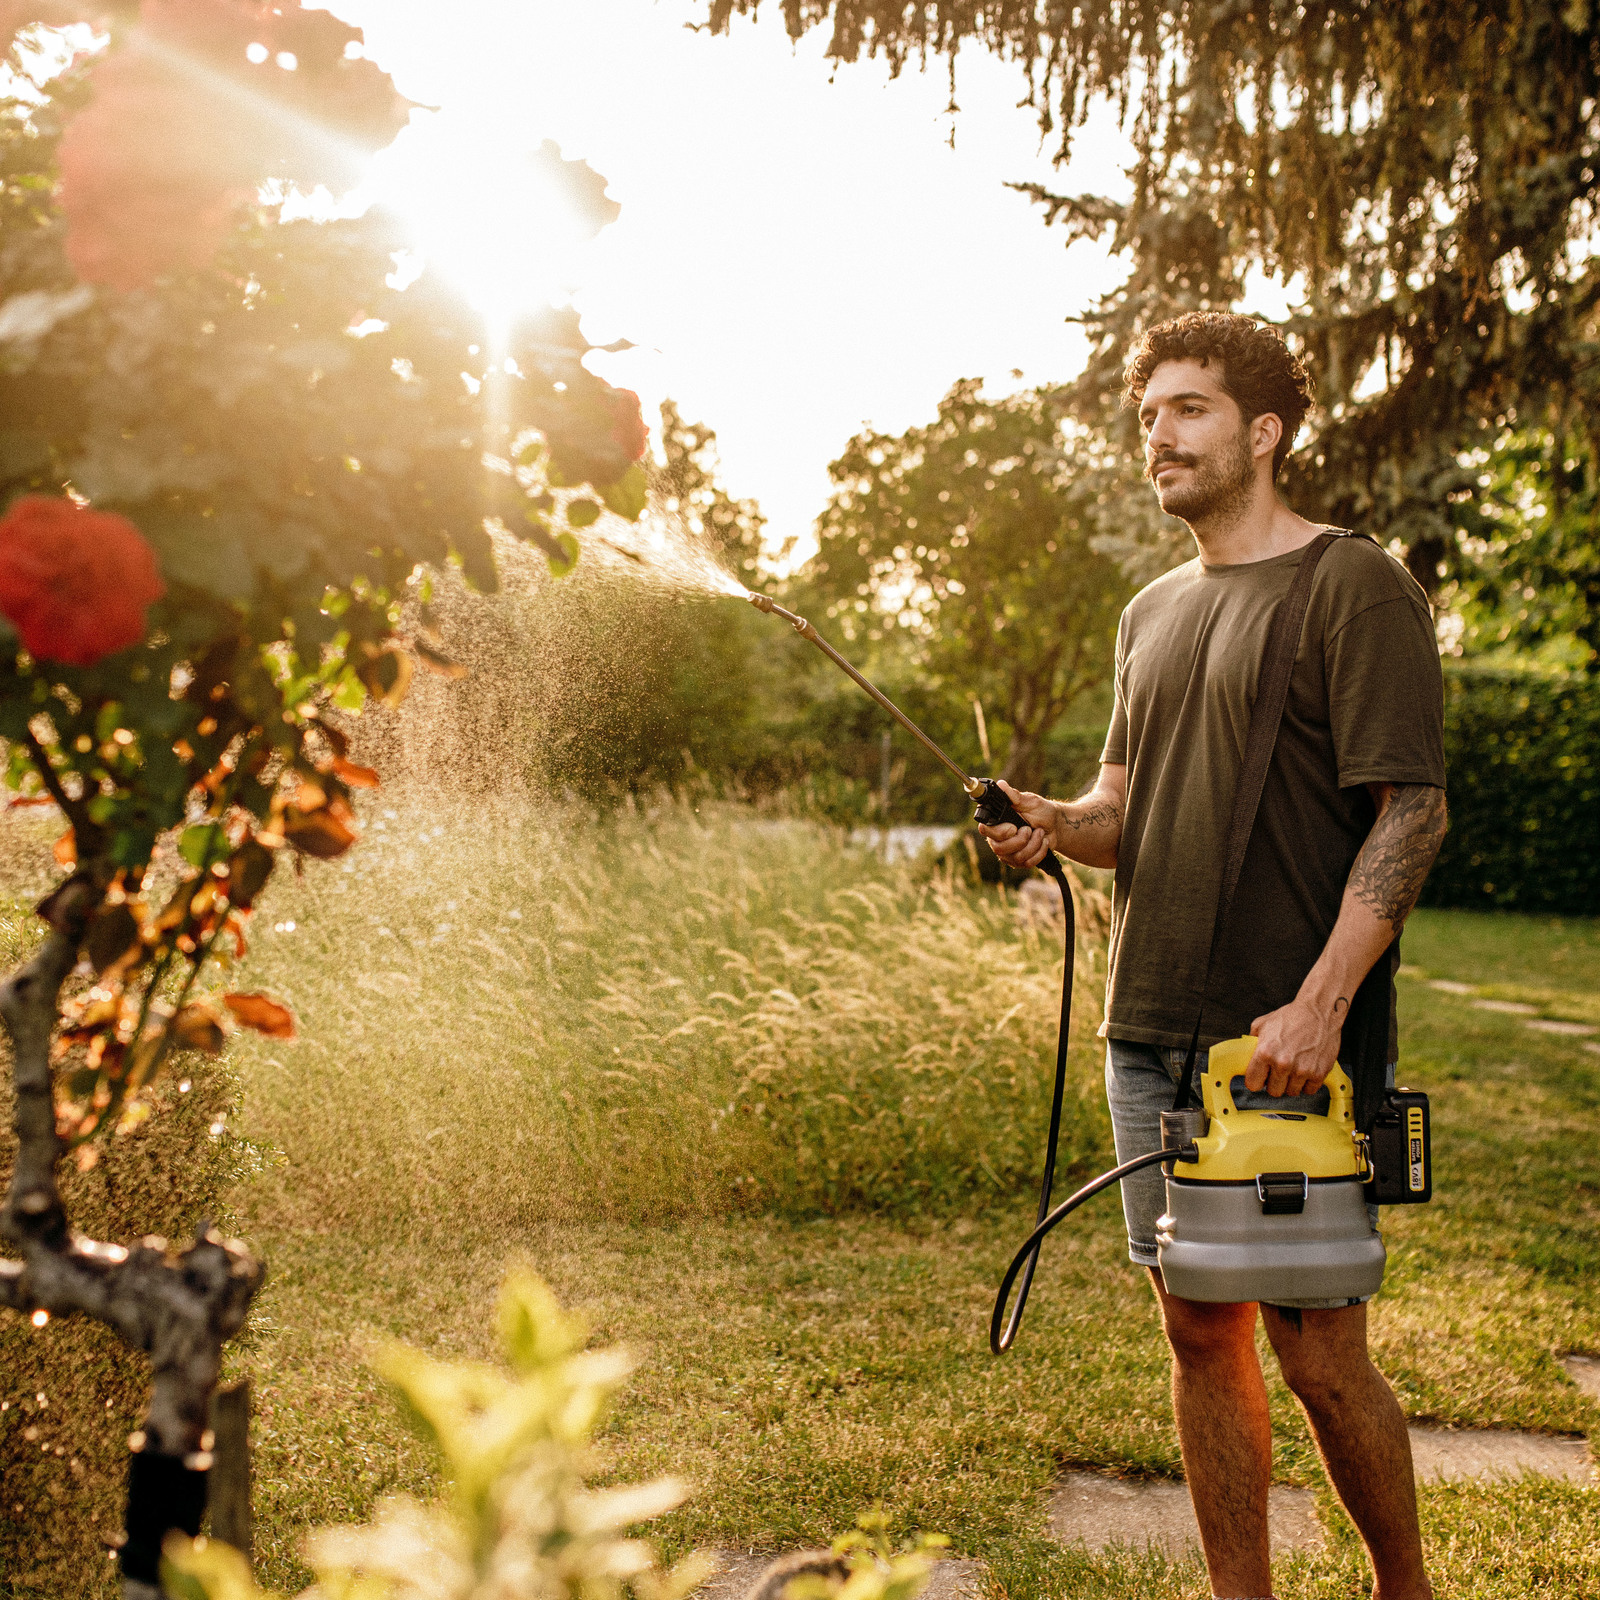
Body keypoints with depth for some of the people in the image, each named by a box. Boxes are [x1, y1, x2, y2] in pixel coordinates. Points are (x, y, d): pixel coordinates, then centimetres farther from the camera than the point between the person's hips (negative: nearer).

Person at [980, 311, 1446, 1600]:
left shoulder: (1356, 587, -5)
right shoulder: (1153, 615, 17)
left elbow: (1410, 813, -12)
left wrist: (1319, 1006, -21)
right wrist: (1056, 822, -1)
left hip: (1289, 1045, -6)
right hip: (1151, 1031, 7)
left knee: (1319, 1356, -1)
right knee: (1200, 1335, 11)